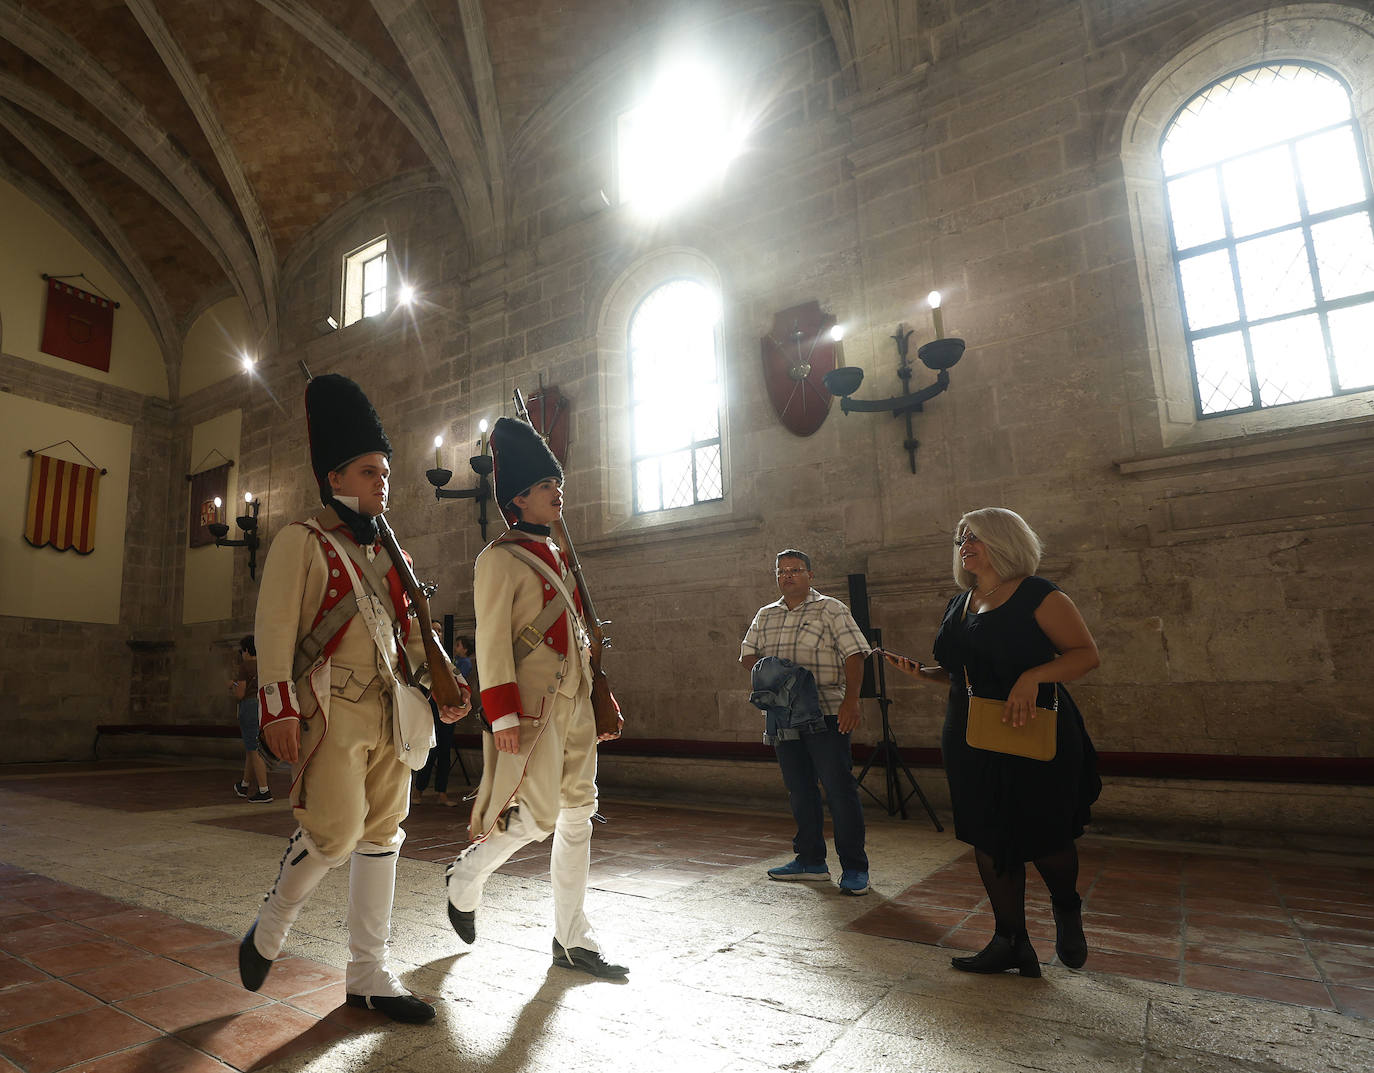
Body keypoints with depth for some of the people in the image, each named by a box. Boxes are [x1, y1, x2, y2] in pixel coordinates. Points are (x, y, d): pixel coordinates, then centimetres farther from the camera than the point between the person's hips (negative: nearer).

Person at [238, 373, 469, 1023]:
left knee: (383, 835, 7)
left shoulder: (389, 553, 16)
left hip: (389, 713, 6)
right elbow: (274, 627, -9)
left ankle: (368, 976, 20)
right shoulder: (301, 542, -3)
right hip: (332, 708, -6)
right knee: (336, 830, -11)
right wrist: (278, 710, -17)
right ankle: (269, 928, 22)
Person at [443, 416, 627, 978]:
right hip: (533, 707, -8)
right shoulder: (500, 558, -8)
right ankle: (466, 876, 25)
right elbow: (492, 640, -14)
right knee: (538, 815, -4)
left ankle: (573, 938, 21)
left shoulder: (557, 557, 16)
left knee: (578, 816, 9)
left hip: (574, 705, 8)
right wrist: (503, 716, -19)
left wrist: (603, 702, 18)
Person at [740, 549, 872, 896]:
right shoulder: (765, 615, 15)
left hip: (826, 713, -5)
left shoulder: (830, 610, -1)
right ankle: (811, 860, 25)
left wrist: (851, 699, -20)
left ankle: (854, 868, 7)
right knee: (799, 790, 12)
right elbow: (748, 654, 20)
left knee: (839, 788, -4)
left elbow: (854, 654, -8)